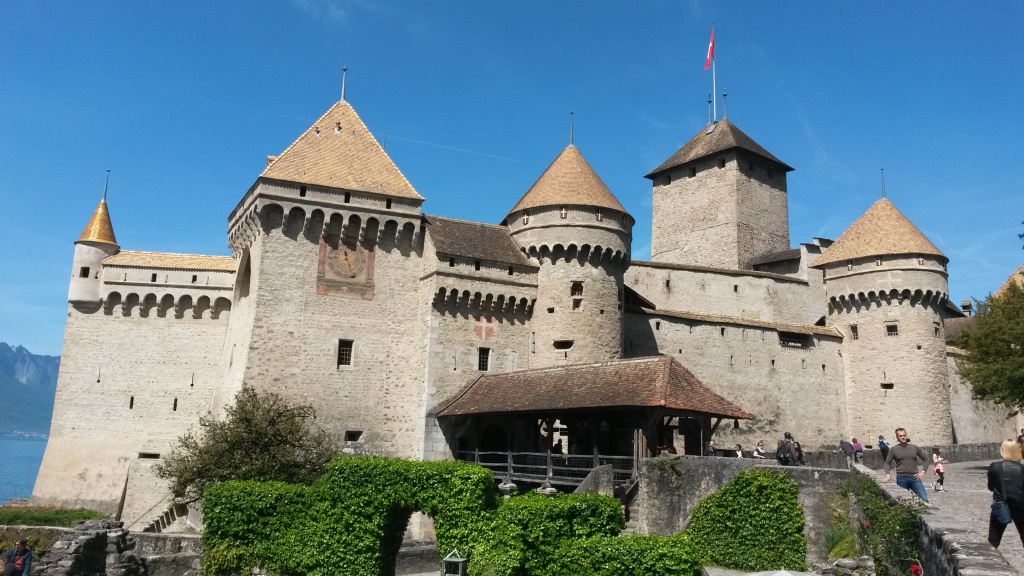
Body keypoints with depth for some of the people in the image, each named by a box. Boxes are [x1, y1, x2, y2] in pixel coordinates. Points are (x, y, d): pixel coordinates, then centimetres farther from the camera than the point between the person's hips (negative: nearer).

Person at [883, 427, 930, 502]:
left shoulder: (914, 448, 9)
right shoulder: (893, 449, 3)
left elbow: (925, 459, 19)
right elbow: (887, 463, 5)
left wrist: (923, 472, 5)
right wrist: (887, 474, -13)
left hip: (914, 478, 1)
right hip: (901, 479, -1)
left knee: (924, 499, -8)